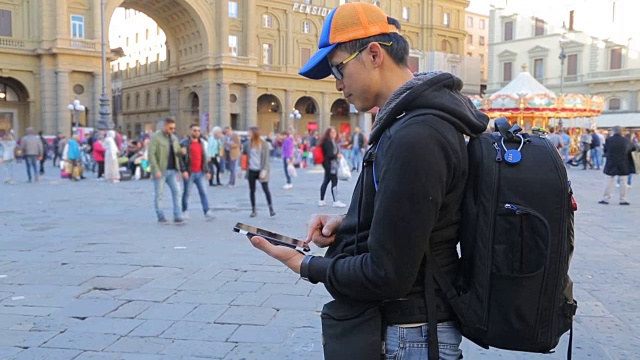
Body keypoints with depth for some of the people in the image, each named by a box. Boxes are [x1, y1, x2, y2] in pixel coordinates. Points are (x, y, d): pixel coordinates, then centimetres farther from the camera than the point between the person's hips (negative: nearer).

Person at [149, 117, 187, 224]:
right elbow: (151, 154, -12)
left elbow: (178, 154, 15)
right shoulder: (156, 137, -6)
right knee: (159, 194, 4)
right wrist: (156, 170, -18)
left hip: (172, 170, 5)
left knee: (176, 191, -5)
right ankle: (160, 217, 15)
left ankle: (177, 217, -3)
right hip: (160, 171, -5)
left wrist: (181, 169, 8)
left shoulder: (174, 138, 13)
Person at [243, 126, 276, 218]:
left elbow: (266, 158, -6)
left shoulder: (264, 144, -4)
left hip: (261, 170, -3)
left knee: (266, 189, -6)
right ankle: (253, 210, 16)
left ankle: (271, 208, 7)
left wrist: (264, 171, -15)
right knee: (252, 190, 6)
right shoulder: (248, 144, 2)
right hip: (251, 171, 3)